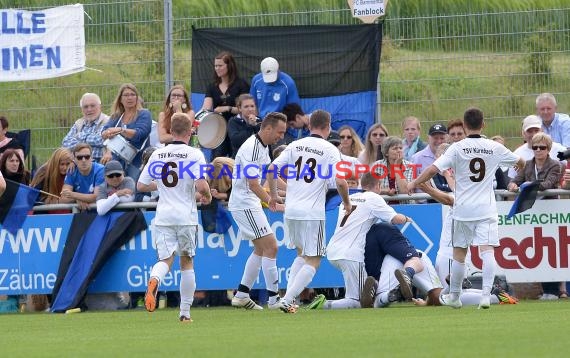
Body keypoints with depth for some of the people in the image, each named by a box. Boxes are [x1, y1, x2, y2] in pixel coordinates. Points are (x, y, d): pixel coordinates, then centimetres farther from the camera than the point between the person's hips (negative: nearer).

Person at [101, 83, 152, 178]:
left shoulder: (144, 115, 3)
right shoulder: (116, 116, 17)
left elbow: (139, 134, -13)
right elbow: (104, 133, 3)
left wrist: (120, 130, -26)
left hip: (136, 162, -4)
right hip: (117, 159, 4)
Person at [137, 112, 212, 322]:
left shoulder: (157, 155, 7)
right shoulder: (194, 154, -6)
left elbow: (141, 185, 11)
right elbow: (201, 186, -16)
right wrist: (207, 196, 6)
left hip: (163, 216, 2)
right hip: (186, 216, -2)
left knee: (165, 259, -1)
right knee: (187, 261, 12)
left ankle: (154, 281, -38)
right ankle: (185, 312, 14)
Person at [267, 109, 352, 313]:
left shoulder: (295, 145, 8)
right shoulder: (330, 150, -5)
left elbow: (272, 169, 2)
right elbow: (340, 182, -13)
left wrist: (273, 195, 15)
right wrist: (347, 204, 4)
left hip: (290, 212, 5)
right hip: (313, 213, -5)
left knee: (302, 254, 23)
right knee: (312, 261, 2)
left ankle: (288, 297, 11)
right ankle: (287, 300, -12)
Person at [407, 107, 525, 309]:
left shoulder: (458, 148, -5)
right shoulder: (495, 148, 3)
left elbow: (433, 169, -13)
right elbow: (520, 162, 21)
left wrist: (414, 183, 3)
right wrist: (520, 166, 46)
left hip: (463, 209, 0)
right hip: (486, 209, 0)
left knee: (459, 254, 11)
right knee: (487, 251, -8)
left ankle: (454, 297, 23)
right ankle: (486, 294, -24)